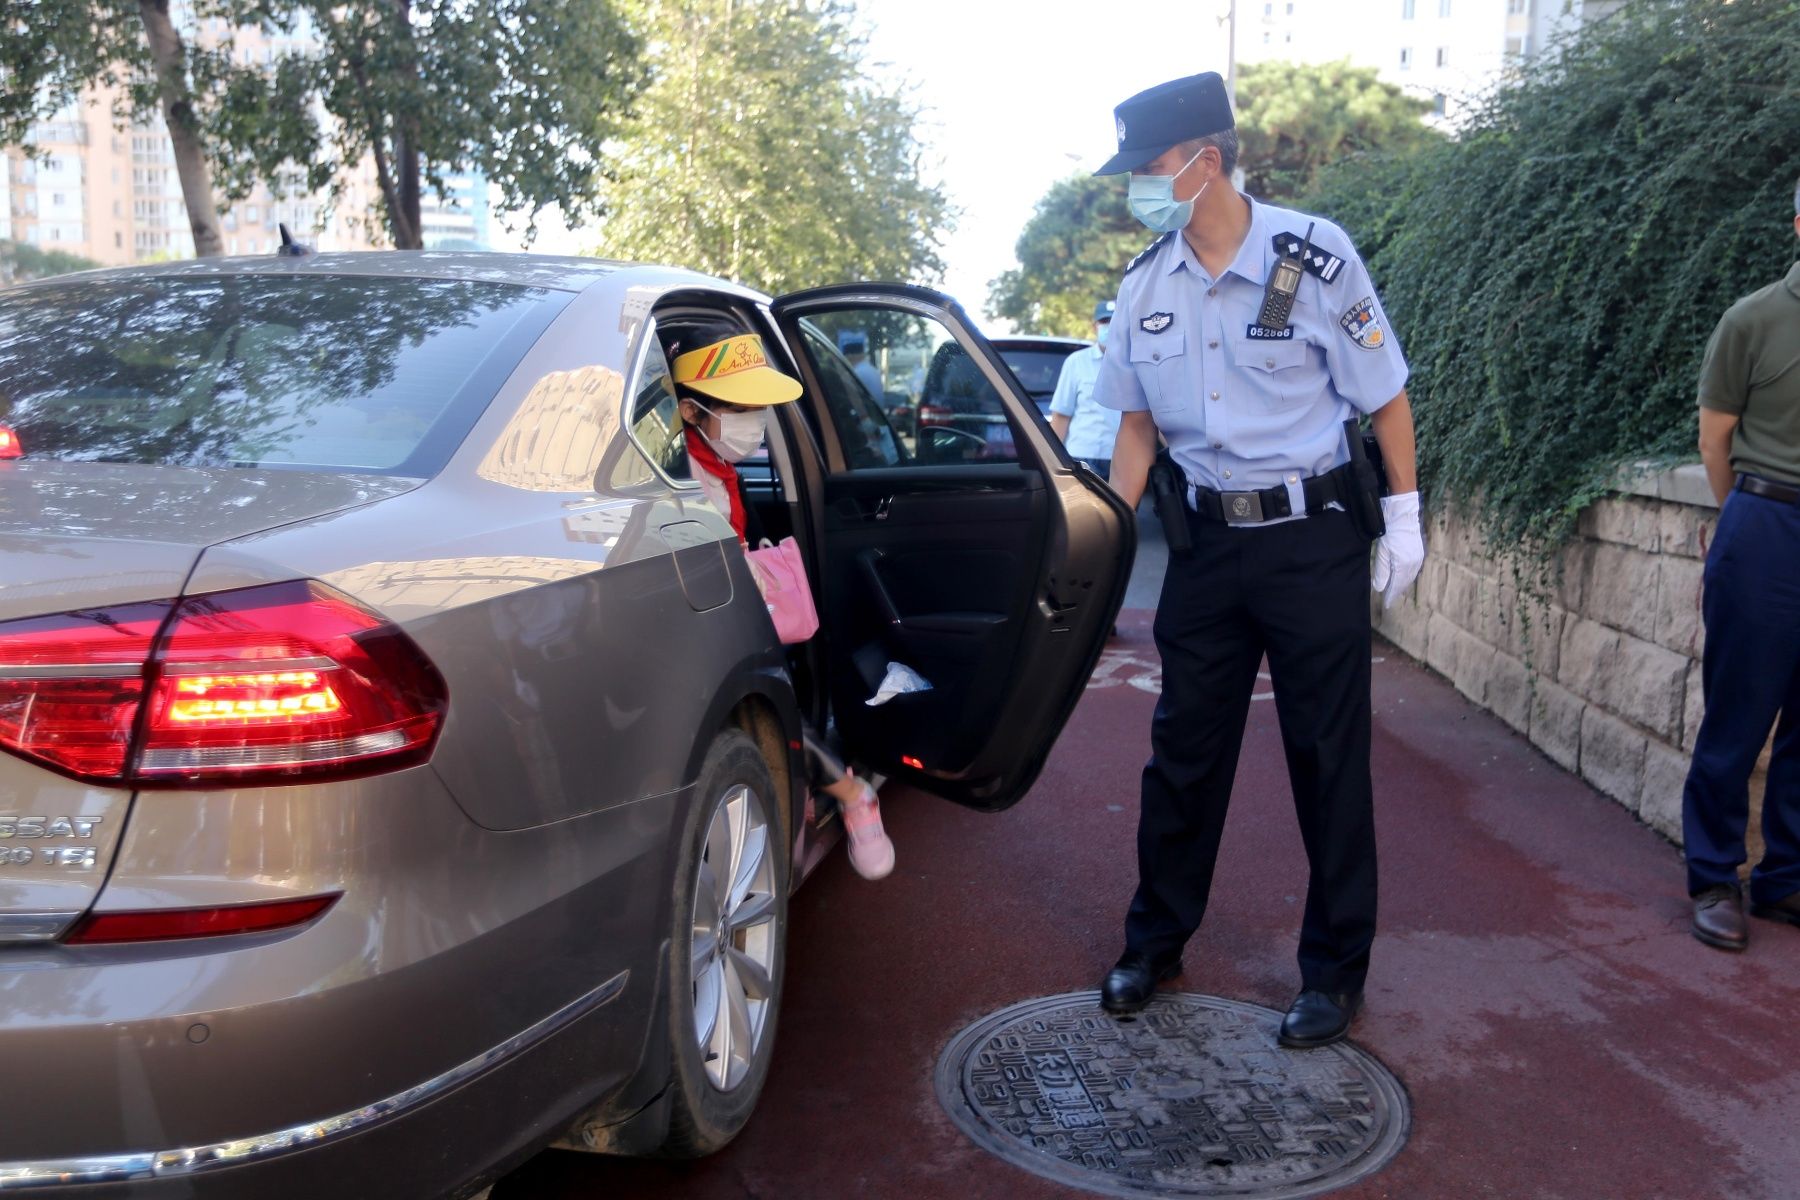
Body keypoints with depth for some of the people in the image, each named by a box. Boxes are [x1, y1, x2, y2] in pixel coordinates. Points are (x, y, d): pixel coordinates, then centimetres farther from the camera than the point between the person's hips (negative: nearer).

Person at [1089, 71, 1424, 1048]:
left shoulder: (1314, 256, -11)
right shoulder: (1145, 285, 2)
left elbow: (1385, 397, -3)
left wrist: (1403, 519, -3)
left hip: (1315, 538, -4)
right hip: (1207, 538, 4)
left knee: (1328, 758, 4)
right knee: (1182, 748, 11)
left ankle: (1335, 969, 20)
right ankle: (1156, 941, 27)